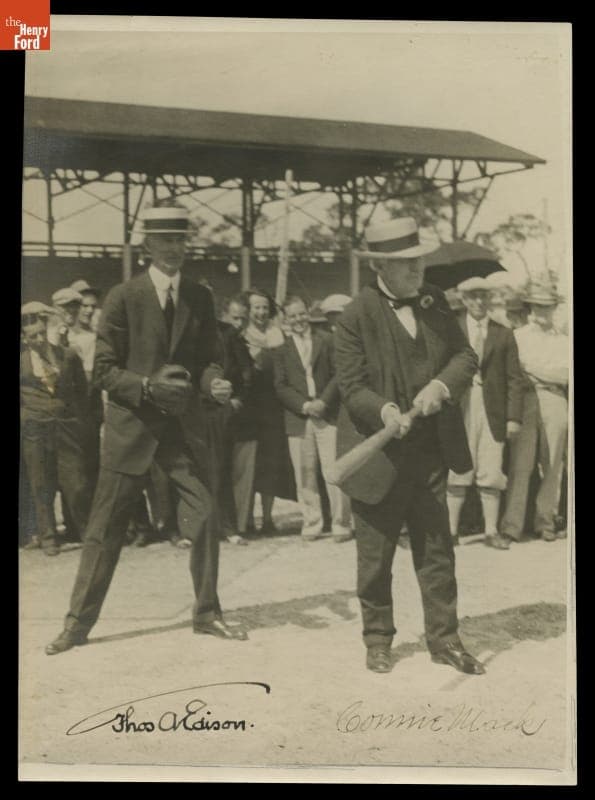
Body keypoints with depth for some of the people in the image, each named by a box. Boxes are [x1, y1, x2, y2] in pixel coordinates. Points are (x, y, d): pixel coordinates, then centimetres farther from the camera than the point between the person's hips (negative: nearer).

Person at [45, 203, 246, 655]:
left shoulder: (200, 298, 6)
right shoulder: (123, 298, -4)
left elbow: (207, 359, 10)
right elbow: (104, 370, -4)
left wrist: (213, 382, -12)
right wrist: (148, 387, -19)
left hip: (183, 424, 3)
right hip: (131, 425, -3)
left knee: (204, 519, 1)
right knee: (105, 528, 3)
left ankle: (207, 613, 18)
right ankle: (79, 622, 15)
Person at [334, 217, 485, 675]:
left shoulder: (434, 301, 4)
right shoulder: (356, 317, -12)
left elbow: (466, 356, 4)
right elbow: (351, 386, -14)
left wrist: (442, 385, -15)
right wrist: (385, 410, -31)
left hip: (430, 452, 5)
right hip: (379, 455, -5)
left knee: (437, 551, 12)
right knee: (375, 557, 9)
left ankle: (444, 639, 24)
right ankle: (378, 638, 26)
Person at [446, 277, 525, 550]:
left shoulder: (504, 334, 10)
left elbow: (514, 379, 6)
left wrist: (514, 417, -1)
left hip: (492, 412, 2)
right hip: (459, 410, -1)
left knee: (492, 474, 3)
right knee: (458, 471, 0)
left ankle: (491, 531, 12)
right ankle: (451, 530, 7)